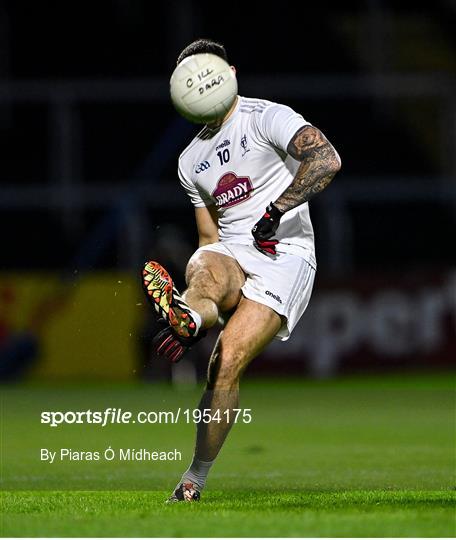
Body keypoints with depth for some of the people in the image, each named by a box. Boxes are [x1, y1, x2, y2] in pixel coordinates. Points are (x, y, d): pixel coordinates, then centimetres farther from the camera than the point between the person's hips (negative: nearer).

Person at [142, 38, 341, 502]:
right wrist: (191, 328, 17)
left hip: (286, 255, -5)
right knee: (205, 268, -34)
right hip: (231, 254, 5)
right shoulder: (191, 160, 21)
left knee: (227, 364, -21)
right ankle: (189, 315, -69)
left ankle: (196, 477, -17)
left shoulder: (266, 117, -1)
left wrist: (275, 211, -24)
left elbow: (326, 159, -17)